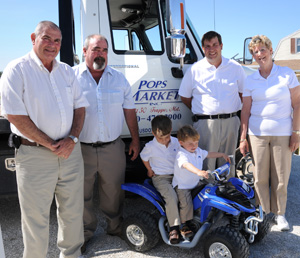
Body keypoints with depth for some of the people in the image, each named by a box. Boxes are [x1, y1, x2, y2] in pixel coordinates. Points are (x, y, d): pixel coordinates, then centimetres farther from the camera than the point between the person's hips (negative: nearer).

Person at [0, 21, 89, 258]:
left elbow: (80, 106, 10)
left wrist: (72, 139, -7)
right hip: (34, 155, -5)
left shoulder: (66, 71, 10)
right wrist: (50, 144, -15)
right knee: (36, 218, 7)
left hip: (70, 152, 6)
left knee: (73, 211, 18)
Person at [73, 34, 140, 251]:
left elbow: (129, 110, 12)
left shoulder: (119, 78, 7)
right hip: (82, 149, -2)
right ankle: (85, 232, 32)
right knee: (82, 194, 11)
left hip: (113, 149, 2)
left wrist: (135, 140, 11)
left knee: (114, 192, 15)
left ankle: (116, 227, 38)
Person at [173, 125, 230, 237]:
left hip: (197, 182, 8)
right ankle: (185, 224, 5)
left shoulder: (198, 151, 4)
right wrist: (199, 172, -61)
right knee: (186, 204, -20)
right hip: (183, 185, -8)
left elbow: (208, 154, 23)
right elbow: (186, 165, -45)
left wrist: (222, 154, 19)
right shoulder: (181, 154, -25)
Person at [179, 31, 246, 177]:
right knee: (205, 166, 0)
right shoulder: (195, 70, 3)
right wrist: (201, 112, 4)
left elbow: (244, 93, 15)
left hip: (230, 122, 2)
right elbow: (185, 96, 10)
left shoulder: (235, 67, 8)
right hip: (205, 124, -2)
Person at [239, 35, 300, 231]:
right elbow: (246, 110, 6)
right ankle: (263, 213, 20)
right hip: (257, 134, 1)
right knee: (260, 177, 4)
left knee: (281, 177, 4)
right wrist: (243, 138, 2)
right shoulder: (250, 80, 6)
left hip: (282, 134, -1)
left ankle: (279, 213, 23)